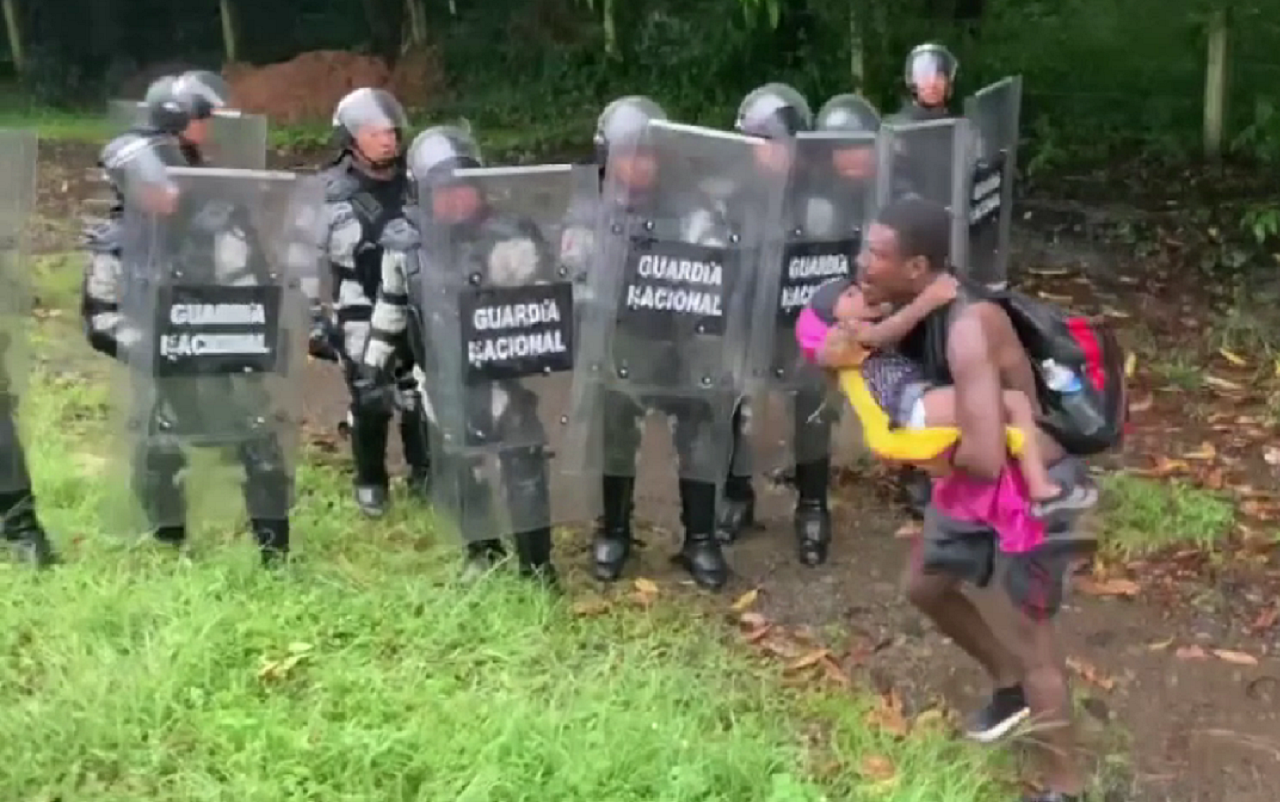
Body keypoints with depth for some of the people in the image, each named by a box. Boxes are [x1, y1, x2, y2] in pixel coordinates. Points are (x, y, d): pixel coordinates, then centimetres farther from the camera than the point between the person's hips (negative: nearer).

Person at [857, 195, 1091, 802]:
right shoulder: (907, 308, -9)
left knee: (1032, 627, 1)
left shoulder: (970, 327, -36)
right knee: (924, 586, 20)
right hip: (977, 476, 9)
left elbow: (984, 458, -43)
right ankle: (1009, 684, 42)